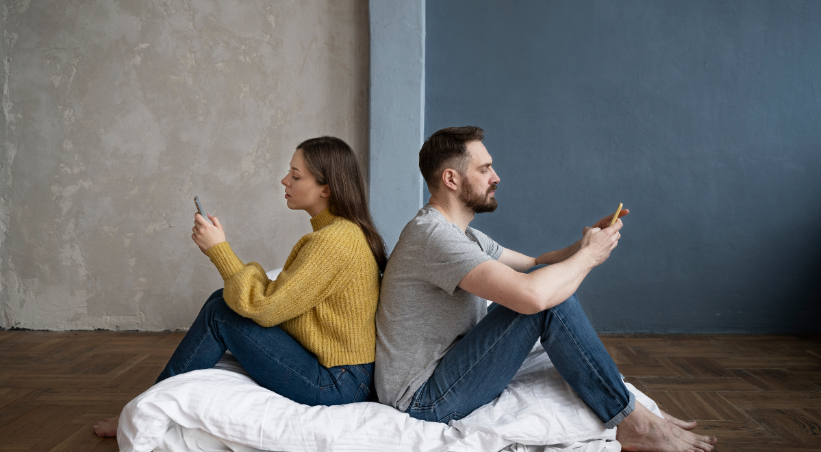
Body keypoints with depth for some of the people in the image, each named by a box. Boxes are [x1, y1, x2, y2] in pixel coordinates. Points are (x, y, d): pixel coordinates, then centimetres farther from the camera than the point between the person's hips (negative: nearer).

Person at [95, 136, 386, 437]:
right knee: (222, 300, 8)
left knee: (220, 314, -9)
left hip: (338, 386, -10)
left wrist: (219, 249, -9)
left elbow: (265, 307, -18)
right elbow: (280, 299, 11)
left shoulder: (335, 239, -20)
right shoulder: (347, 231, 11)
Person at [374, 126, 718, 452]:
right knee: (547, 296, -21)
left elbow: (531, 263, 21)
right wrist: (589, 256, -14)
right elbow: (530, 294, -33)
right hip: (423, 402, -10)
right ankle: (632, 424, -9)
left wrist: (584, 246, 1)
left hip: (445, 370, 10)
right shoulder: (432, 233, -22)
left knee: (552, 283, 8)